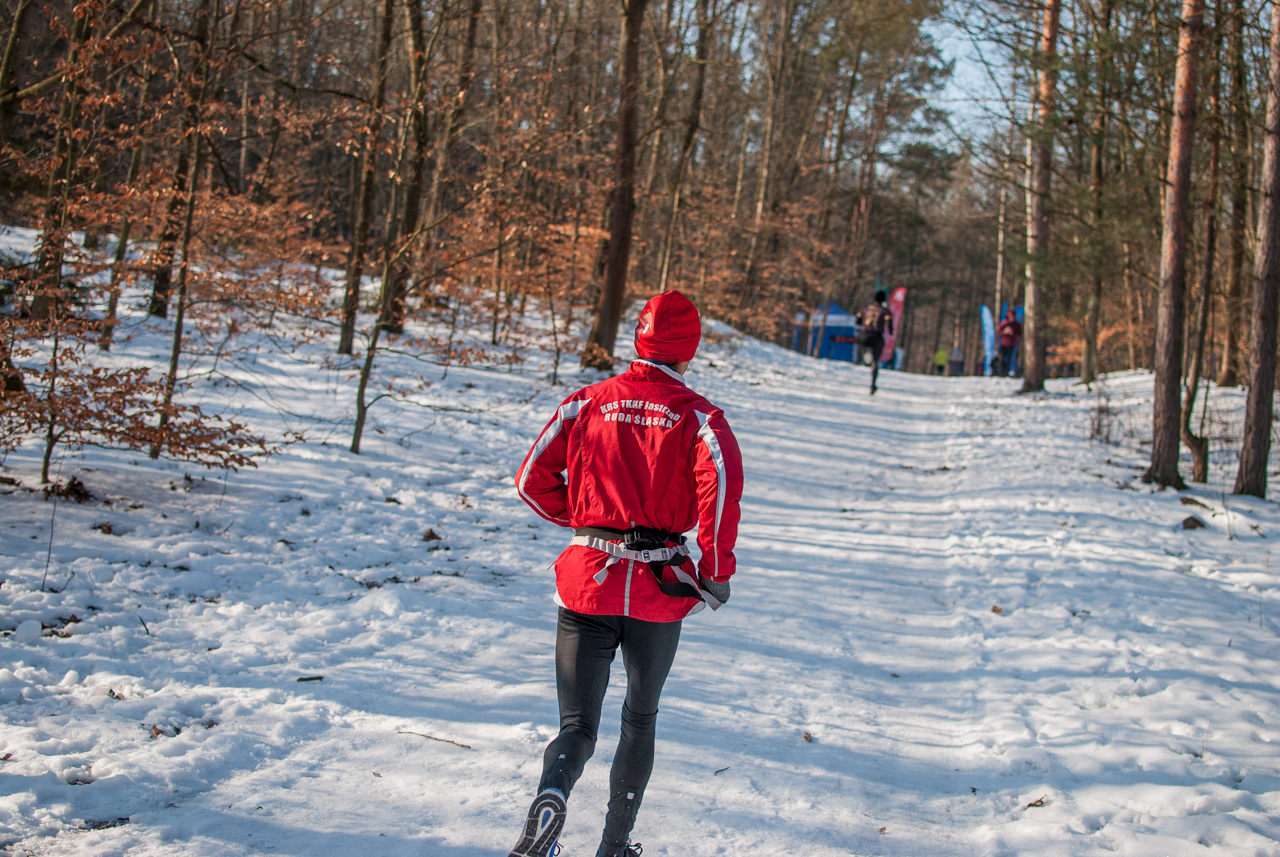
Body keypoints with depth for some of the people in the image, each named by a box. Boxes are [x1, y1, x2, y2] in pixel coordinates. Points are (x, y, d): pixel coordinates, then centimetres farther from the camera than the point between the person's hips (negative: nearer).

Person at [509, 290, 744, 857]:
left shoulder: (586, 402, 5)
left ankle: (550, 795, -28)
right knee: (640, 719, 21)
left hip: (587, 582, 1)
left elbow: (533, 479, 2)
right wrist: (717, 571, -8)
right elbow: (722, 481, -19)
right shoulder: (697, 415, -1)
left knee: (578, 726, 4)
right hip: (660, 591, 0)